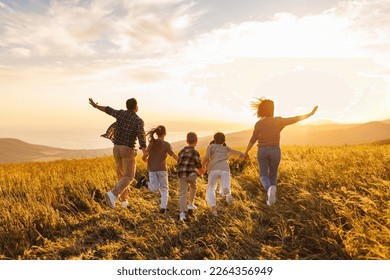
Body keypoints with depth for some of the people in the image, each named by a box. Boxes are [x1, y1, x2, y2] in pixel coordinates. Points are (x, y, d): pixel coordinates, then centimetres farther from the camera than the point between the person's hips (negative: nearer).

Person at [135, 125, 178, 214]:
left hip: (152, 169, 3)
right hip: (161, 168, -3)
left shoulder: (152, 143, 4)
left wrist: (145, 159, 20)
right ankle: (163, 207, -3)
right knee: (164, 189, 10)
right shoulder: (166, 144, -6)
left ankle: (145, 182, -17)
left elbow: (145, 156, -1)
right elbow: (174, 156, -11)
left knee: (154, 188, 12)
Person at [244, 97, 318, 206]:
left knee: (263, 176, 3)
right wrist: (310, 113, 1)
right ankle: (270, 199, 14)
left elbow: (253, 140, -4)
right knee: (273, 175, 18)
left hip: (262, 151, -1)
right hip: (275, 151, 1)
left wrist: (246, 152, 8)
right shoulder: (278, 121, -6)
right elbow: (295, 119, -7)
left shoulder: (259, 123, -6)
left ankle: (270, 189, -30)